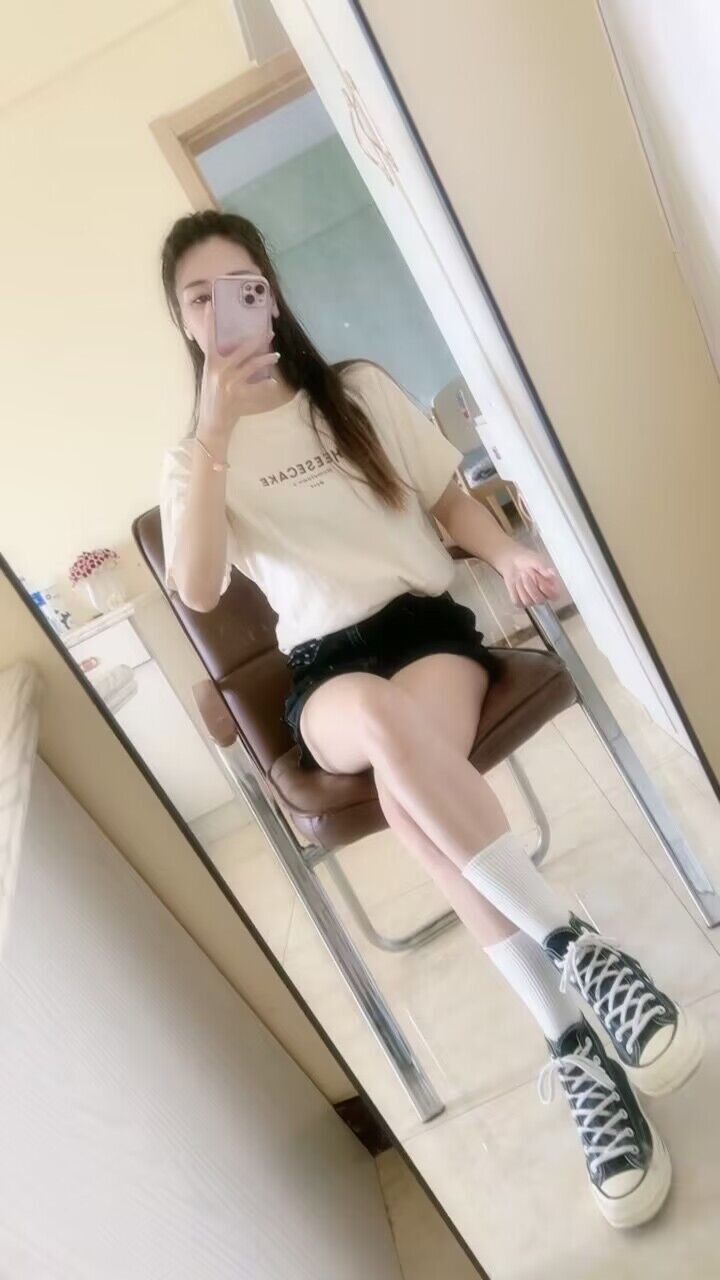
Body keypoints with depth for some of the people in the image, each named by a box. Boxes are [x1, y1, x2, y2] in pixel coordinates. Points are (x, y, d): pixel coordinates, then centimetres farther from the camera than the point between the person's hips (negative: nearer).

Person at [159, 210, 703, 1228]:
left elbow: (450, 497, 13)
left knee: (408, 790, -33)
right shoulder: (196, 455, 9)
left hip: (429, 621, 1)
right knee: (383, 719, -38)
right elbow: (196, 590, -9)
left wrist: (509, 552, -8)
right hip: (325, 671, 0)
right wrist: (216, 433, -14)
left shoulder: (361, 387, 11)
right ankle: (580, 947, -26)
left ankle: (574, 1054, -21)